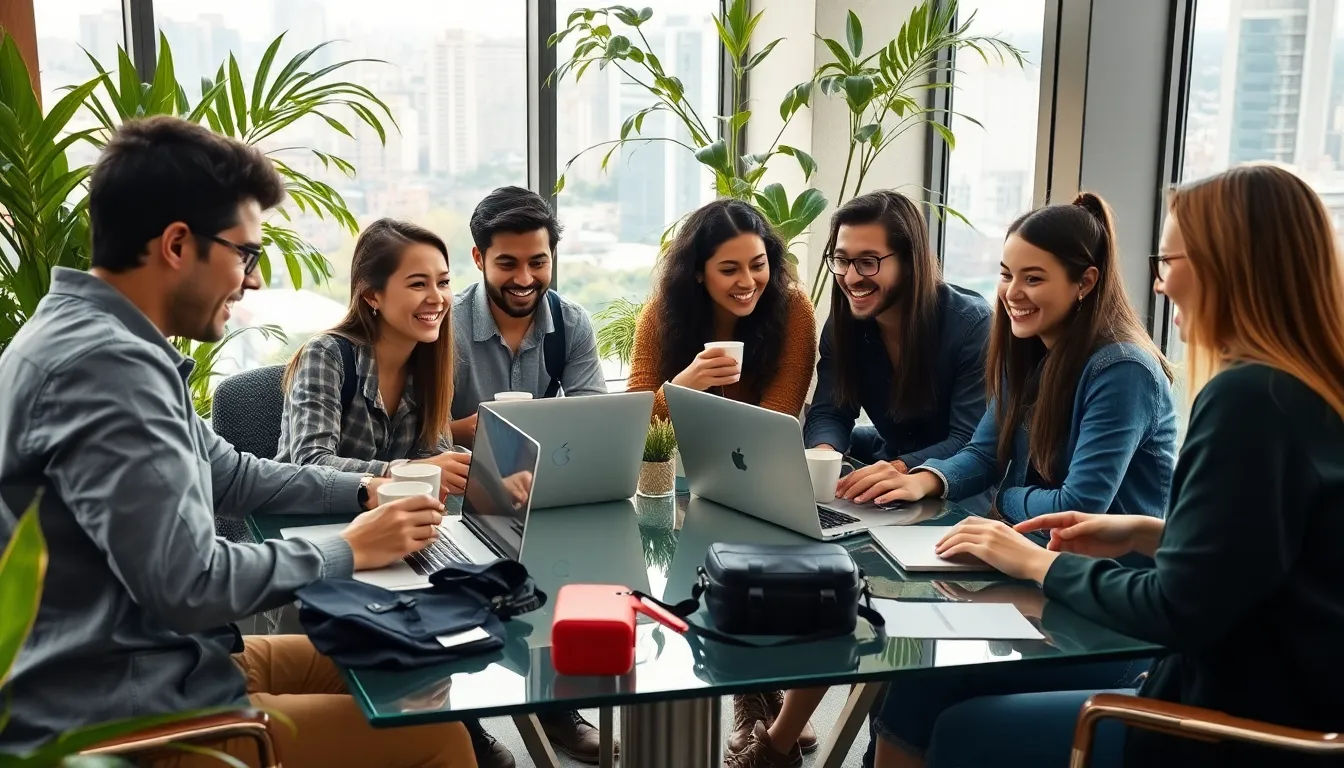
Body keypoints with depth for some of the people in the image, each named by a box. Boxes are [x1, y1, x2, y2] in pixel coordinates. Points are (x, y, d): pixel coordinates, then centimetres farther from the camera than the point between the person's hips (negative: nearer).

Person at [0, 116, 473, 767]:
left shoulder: (99, 341, 9)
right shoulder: (104, 364, -25)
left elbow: (227, 475, 21)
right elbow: (191, 585, -27)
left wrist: (364, 491, 13)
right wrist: (347, 551, -13)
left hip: (145, 665, 11)